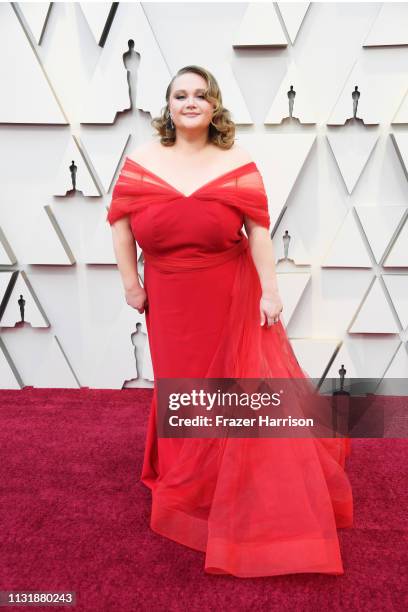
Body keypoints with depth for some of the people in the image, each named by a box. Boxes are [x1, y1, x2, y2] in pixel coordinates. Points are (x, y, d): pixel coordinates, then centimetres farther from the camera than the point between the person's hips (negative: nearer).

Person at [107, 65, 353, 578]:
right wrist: (131, 285, -2)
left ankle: (241, 487, 32)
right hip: (170, 302, 2)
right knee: (181, 385, 15)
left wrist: (270, 290, -12)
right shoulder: (142, 160, -1)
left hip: (231, 298, -1)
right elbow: (120, 224, 0)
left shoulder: (237, 161, -5)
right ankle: (187, 482, 40)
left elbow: (258, 228, -8)